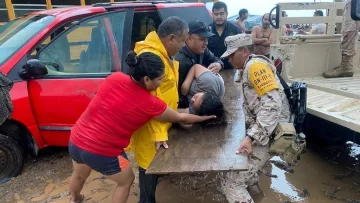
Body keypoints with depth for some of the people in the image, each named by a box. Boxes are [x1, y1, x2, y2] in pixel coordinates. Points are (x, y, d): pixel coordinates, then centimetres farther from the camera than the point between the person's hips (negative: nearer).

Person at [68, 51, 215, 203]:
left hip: (76, 139, 6)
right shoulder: (150, 104, -18)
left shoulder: (114, 78, -8)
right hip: (102, 151, -6)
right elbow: (180, 118, -2)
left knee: (79, 175, 36)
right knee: (126, 181, 23)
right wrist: (204, 118, 15)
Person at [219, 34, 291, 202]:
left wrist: (251, 137, -30)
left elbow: (273, 104, -26)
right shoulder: (249, 68, 16)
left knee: (229, 181, -10)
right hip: (259, 131, 11)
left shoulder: (255, 65, -14)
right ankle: (252, 185, 48)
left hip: (268, 135, -11)